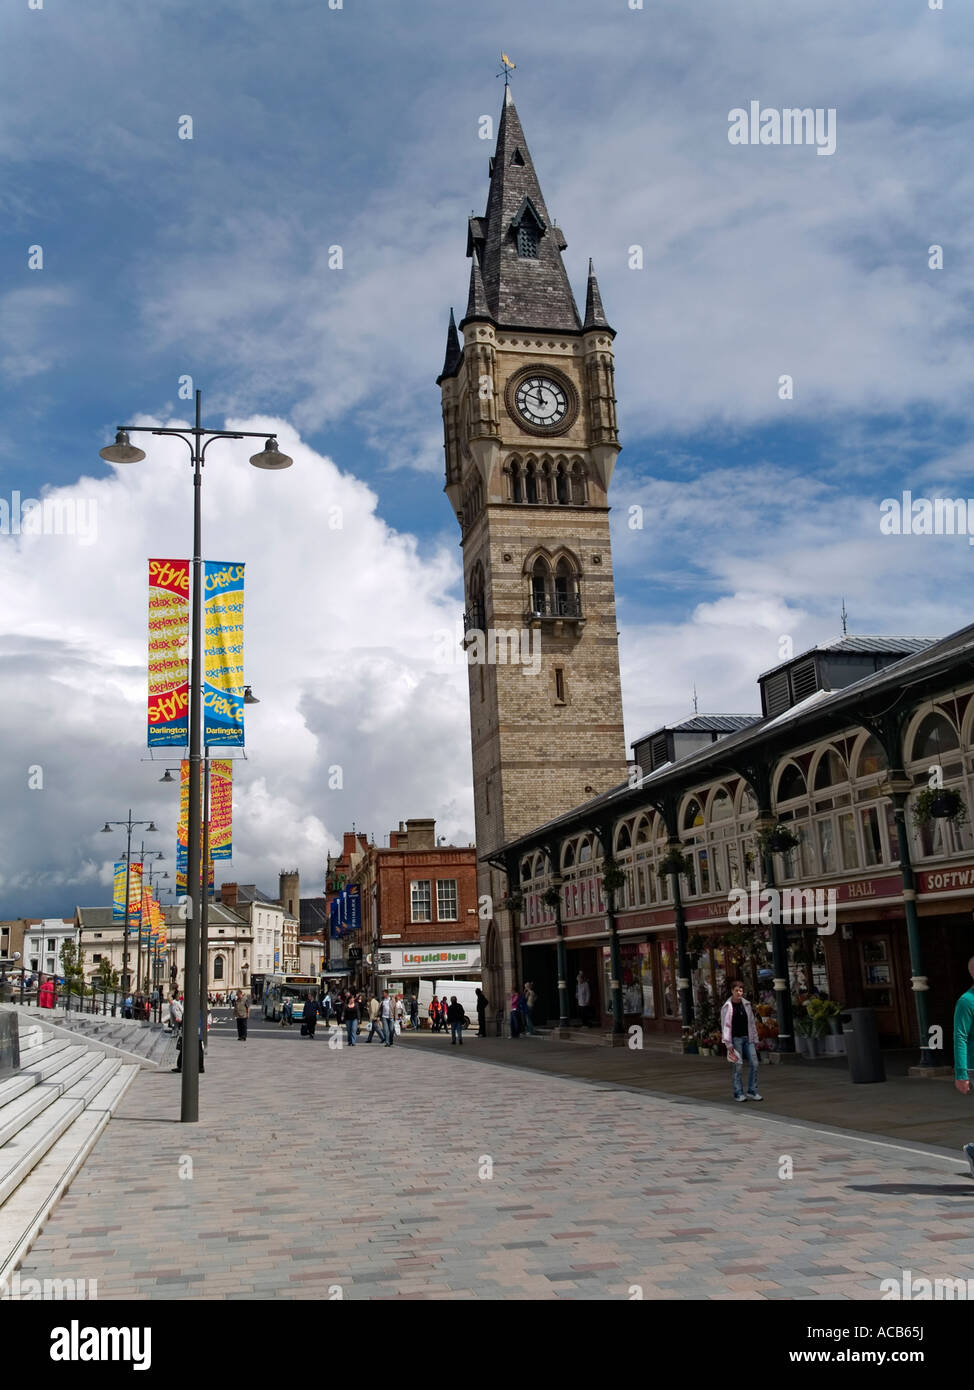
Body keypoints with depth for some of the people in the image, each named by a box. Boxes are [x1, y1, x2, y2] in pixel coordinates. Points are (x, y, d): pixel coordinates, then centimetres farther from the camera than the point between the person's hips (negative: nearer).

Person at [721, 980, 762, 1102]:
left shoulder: (746, 1004, 7)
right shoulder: (727, 1006, -7)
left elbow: (752, 1022, 13)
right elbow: (725, 1026, -9)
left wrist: (755, 1040, 11)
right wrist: (728, 1044, -14)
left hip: (747, 1038, 5)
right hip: (735, 1039, -5)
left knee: (754, 1064, -1)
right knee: (738, 1066, -2)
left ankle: (752, 1092, 9)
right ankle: (738, 1093, 8)